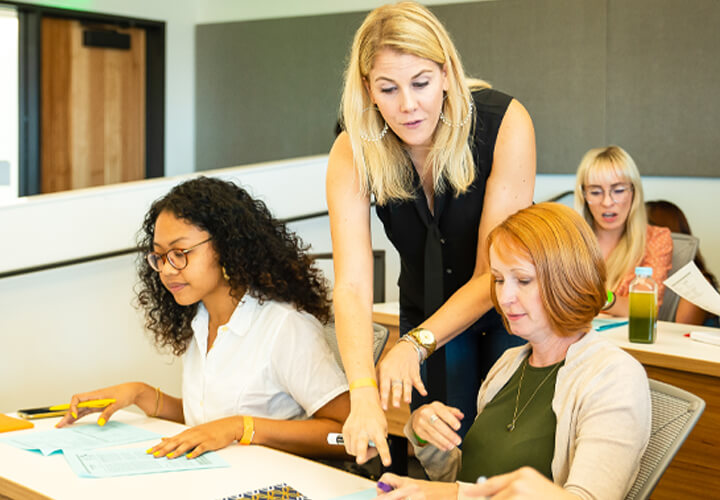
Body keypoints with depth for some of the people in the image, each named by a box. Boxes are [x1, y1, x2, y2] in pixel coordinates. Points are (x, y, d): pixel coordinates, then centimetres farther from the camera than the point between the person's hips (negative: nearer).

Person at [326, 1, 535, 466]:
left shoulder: (505, 122, -28)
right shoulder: (353, 154, -21)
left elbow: (494, 273, -27)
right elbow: (352, 286, -29)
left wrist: (414, 344, -39)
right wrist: (364, 394, -44)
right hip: (428, 313, 2)